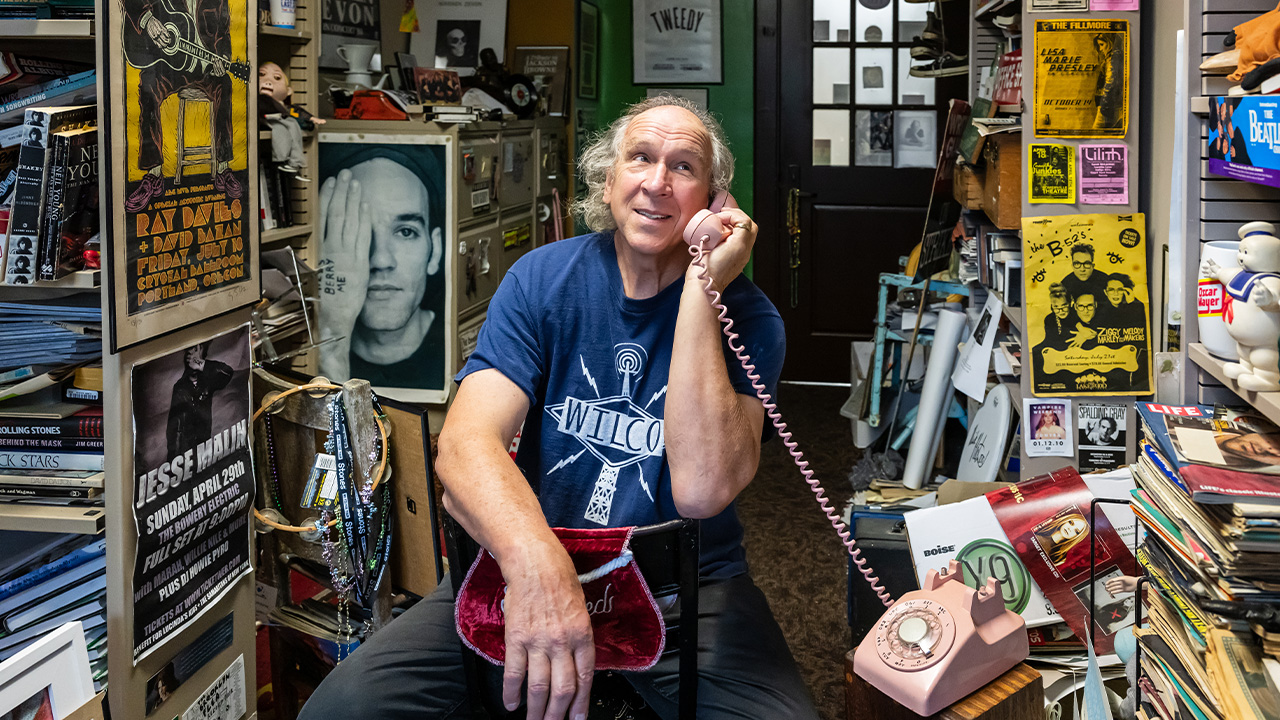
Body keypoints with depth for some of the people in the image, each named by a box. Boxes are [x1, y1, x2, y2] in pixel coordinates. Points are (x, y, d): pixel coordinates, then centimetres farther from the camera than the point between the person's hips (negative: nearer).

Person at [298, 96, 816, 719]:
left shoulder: (746, 316, -9)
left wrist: (700, 289, -24)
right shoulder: (542, 279, -4)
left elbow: (702, 488, -25)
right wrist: (536, 560, -40)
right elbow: (465, 442, -18)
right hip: (527, 570, 1)